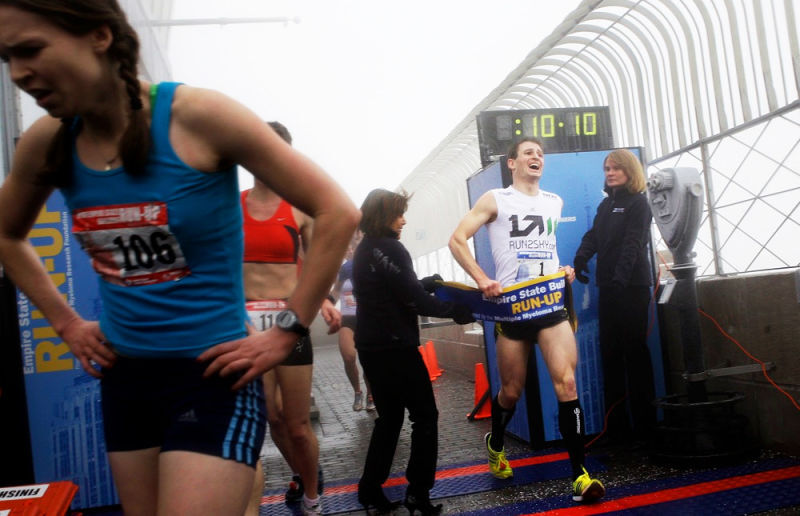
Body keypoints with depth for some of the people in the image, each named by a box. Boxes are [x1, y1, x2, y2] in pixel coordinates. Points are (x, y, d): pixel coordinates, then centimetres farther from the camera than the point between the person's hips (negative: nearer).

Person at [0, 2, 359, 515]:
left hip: (212, 376, -6)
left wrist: (287, 332, -13)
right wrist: (66, 322, 10)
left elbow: (338, 213, -15)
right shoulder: (46, 142, -1)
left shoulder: (199, 117, -16)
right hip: (124, 379, 6)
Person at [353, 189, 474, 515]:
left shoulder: (363, 251, 13)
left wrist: (427, 284, 11)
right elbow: (414, 301, -17)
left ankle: (371, 490, 17)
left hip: (372, 346, 9)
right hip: (395, 347, -9)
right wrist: (459, 311, -10)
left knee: (389, 416, 16)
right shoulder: (390, 248, -14)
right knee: (425, 416, 3)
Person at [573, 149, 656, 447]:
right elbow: (593, 236, 7)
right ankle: (616, 426, 14)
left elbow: (632, 244, -14)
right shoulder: (606, 205, 19)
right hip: (608, 288, 7)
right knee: (610, 353, 7)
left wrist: (620, 278, -25)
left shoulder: (638, 203, -3)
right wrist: (580, 259, -12)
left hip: (632, 287, -7)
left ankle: (644, 425, 7)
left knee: (635, 351, -3)